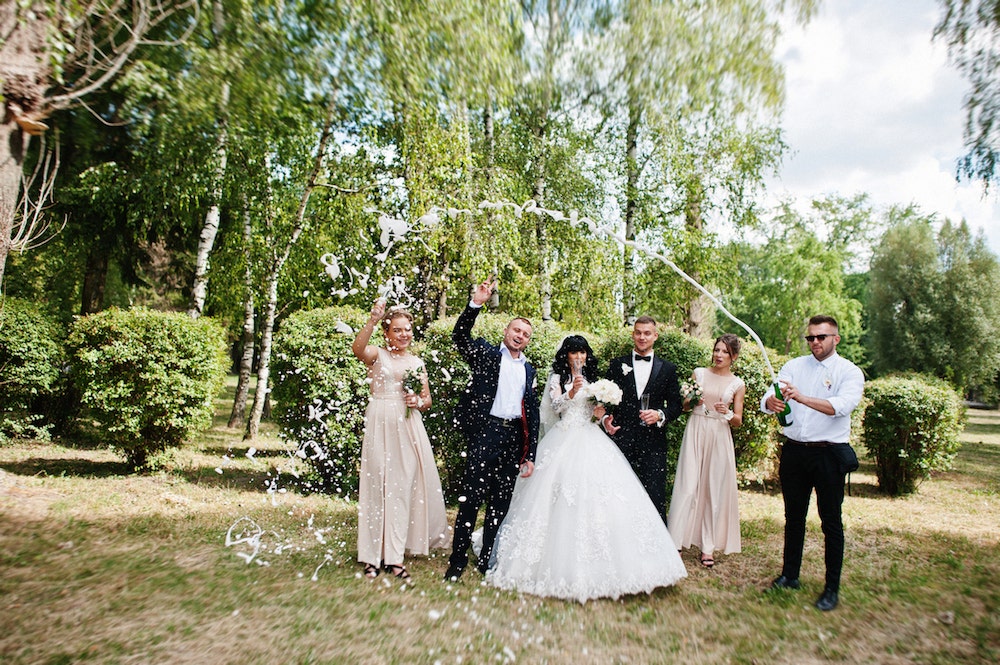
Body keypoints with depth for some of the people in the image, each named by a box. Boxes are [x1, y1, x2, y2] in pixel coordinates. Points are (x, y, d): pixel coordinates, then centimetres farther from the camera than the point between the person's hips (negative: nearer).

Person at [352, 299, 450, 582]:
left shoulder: (417, 362, 15)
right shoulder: (377, 355, 2)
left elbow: (427, 399, 18)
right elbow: (358, 349, -22)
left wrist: (418, 402, -5)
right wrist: (372, 319, -35)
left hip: (409, 428, 4)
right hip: (381, 426, -4)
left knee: (404, 487, 3)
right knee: (378, 486, -1)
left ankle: (393, 555, 12)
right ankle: (373, 555, 8)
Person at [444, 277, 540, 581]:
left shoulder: (528, 369, 18)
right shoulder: (486, 353, 7)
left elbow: (532, 412, 15)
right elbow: (460, 336, -10)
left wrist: (530, 454, 10)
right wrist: (476, 304, -22)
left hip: (515, 438, 5)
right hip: (485, 432, -5)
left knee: (501, 502, 10)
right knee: (471, 498, -5)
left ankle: (488, 560, 22)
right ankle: (458, 560, 6)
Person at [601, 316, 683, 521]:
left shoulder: (667, 369, 11)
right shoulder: (617, 365, 10)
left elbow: (676, 405, 9)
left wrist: (661, 415, -10)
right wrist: (605, 418, -10)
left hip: (653, 442, 0)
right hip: (622, 439, 0)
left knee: (655, 496, -3)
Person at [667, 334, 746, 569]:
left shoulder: (737, 384, 4)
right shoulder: (699, 373, 5)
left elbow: (738, 421, 7)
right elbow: (684, 405, 11)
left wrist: (727, 413, -13)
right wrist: (693, 401, -10)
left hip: (719, 437, 0)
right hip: (695, 433, 0)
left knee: (715, 489, 4)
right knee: (688, 486, -3)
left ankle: (708, 545, 15)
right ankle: (676, 540, 5)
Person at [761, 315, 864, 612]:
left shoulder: (850, 372, -3)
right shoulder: (794, 366, 6)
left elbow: (841, 406, -22)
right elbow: (768, 398, -7)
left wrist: (802, 397, -36)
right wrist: (771, 402, -31)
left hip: (828, 453, -3)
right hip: (793, 451, 3)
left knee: (831, 521, 5)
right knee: (793, 517, 15)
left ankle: (832, 588, 18)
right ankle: (789, 575, 29)